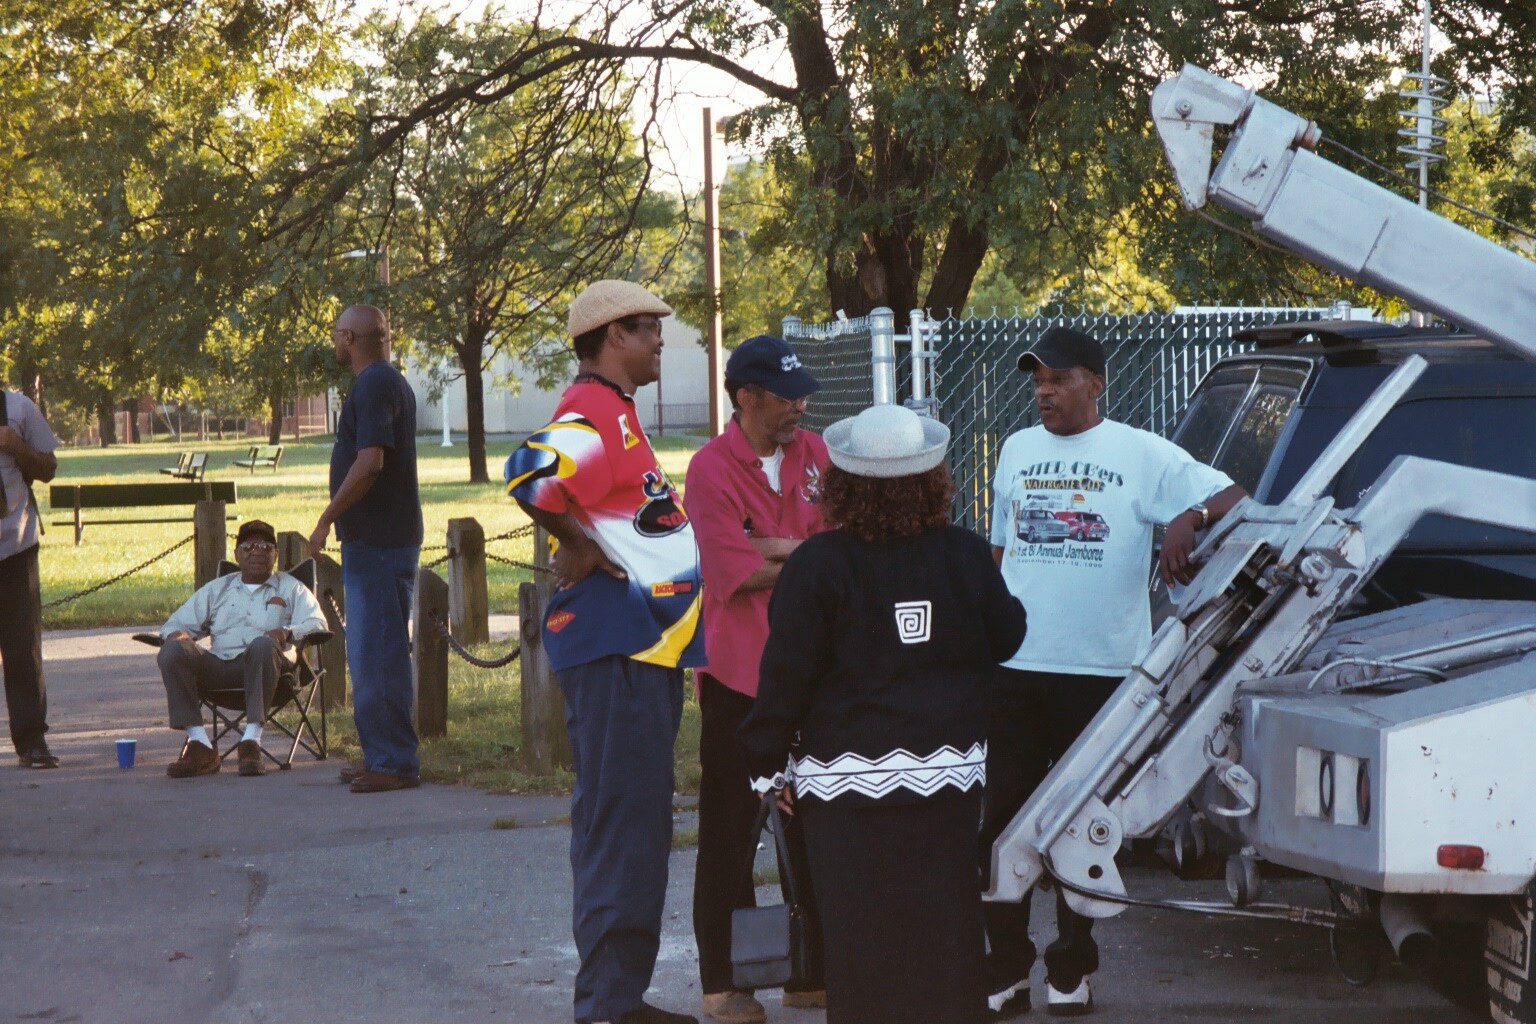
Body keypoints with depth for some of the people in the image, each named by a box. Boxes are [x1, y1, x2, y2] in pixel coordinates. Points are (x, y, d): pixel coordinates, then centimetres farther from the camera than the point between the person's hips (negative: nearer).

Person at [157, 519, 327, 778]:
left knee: (264, 645, -38)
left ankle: (251, 741, -42)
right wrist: (178, 634, -3)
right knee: (172, 651, -26)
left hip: (262, 666, -3)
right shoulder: (216, 589, 30)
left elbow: (317, 624, 5)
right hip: (218, 665, 3)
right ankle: (199, 745, -34)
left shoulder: (290, 588, 22)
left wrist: (288, 632, -18)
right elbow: (178, 623, 24)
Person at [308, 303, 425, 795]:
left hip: (378, 543, -11)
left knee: (378, 653, -8)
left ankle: (395, 763, -6)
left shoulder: (374, 386, -15)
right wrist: (340, 520, 22)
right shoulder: (391, 383, 18)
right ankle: (382, 755, 19)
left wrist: (326, 520, -18)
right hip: (379, 538, 11)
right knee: (370, 653, 15)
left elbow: (370, 462, -24)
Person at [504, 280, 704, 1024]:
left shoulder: (616, 411, 18)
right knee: (621, 823, -8)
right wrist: (580, 546, -20)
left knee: (636, 823, 15)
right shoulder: (593, 413, -15)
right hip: (615, 647, -11)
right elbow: (529, 474, -32)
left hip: (646, 646, 11)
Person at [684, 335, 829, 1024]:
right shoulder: (710, 469, -10)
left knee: (815, 825, 12)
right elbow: (737, 573, -17)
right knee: (730, 829, 2)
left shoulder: (817, 456, 7)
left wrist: (776, 547, -17)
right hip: (738, 671, -5)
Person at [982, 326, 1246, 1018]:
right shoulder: (1017, 452, 13)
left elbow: (1231, 498, -7)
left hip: (1098, 669, -3)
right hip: (1014, 667, 4)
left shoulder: (1141, 455, -2)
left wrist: (1189, 519, -27)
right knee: (1002, 819, 1)